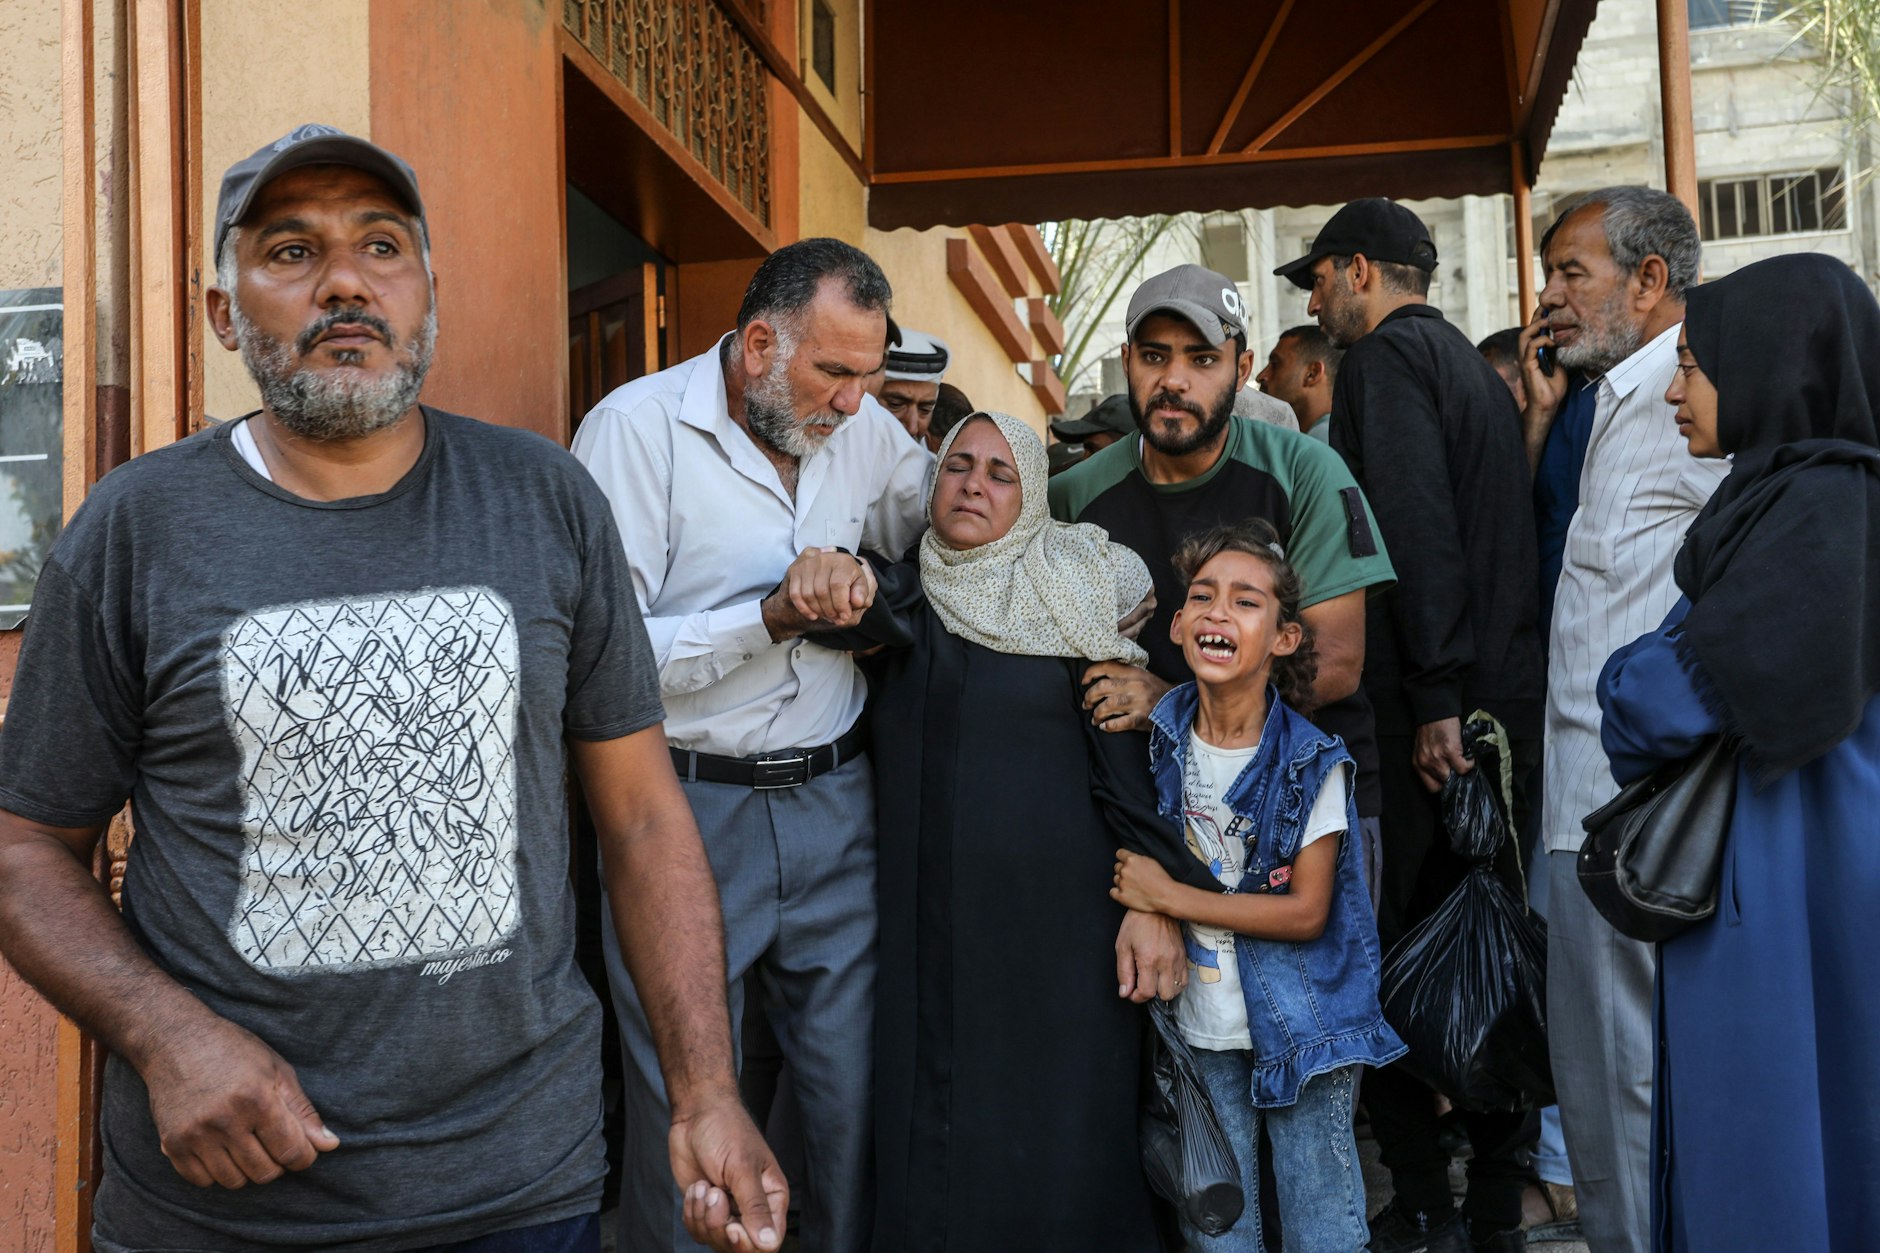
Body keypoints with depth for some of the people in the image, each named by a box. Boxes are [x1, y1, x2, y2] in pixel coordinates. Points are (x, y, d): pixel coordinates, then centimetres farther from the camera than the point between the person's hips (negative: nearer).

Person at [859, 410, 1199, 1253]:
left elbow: (1130, 754, -2)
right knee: (938, 1138, 8)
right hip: (931, 920, 2)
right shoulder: (902, 593, 10)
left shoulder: (1074, 593, 1)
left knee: (1062, 1137, 3)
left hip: (1060, 918, -2)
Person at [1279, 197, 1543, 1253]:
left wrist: (1435, 697, -19)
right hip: (1512, 695, 9)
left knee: (1386, 948, -1)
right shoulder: (1476, 366, 22)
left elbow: (1418, 530, -18)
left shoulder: (1385, 357, -5)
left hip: (1428, 706, -9)